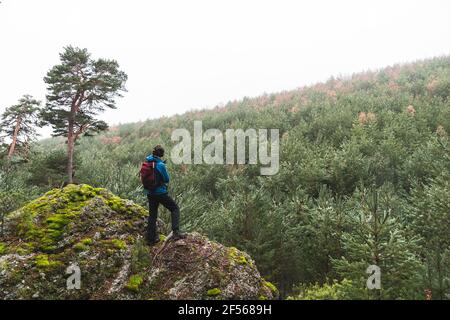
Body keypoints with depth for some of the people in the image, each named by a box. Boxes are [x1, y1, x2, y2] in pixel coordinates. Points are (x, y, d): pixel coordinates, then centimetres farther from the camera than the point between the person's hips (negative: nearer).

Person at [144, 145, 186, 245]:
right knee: (175, 208, 5)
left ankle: (151, 238, 23)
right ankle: (176, 232, -7)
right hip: (160, 192, -7)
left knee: (152, 214, 16)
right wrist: (165, 170, 4)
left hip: (150, 193, 7)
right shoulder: (160, 165, -18)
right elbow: (167, 179, -13)